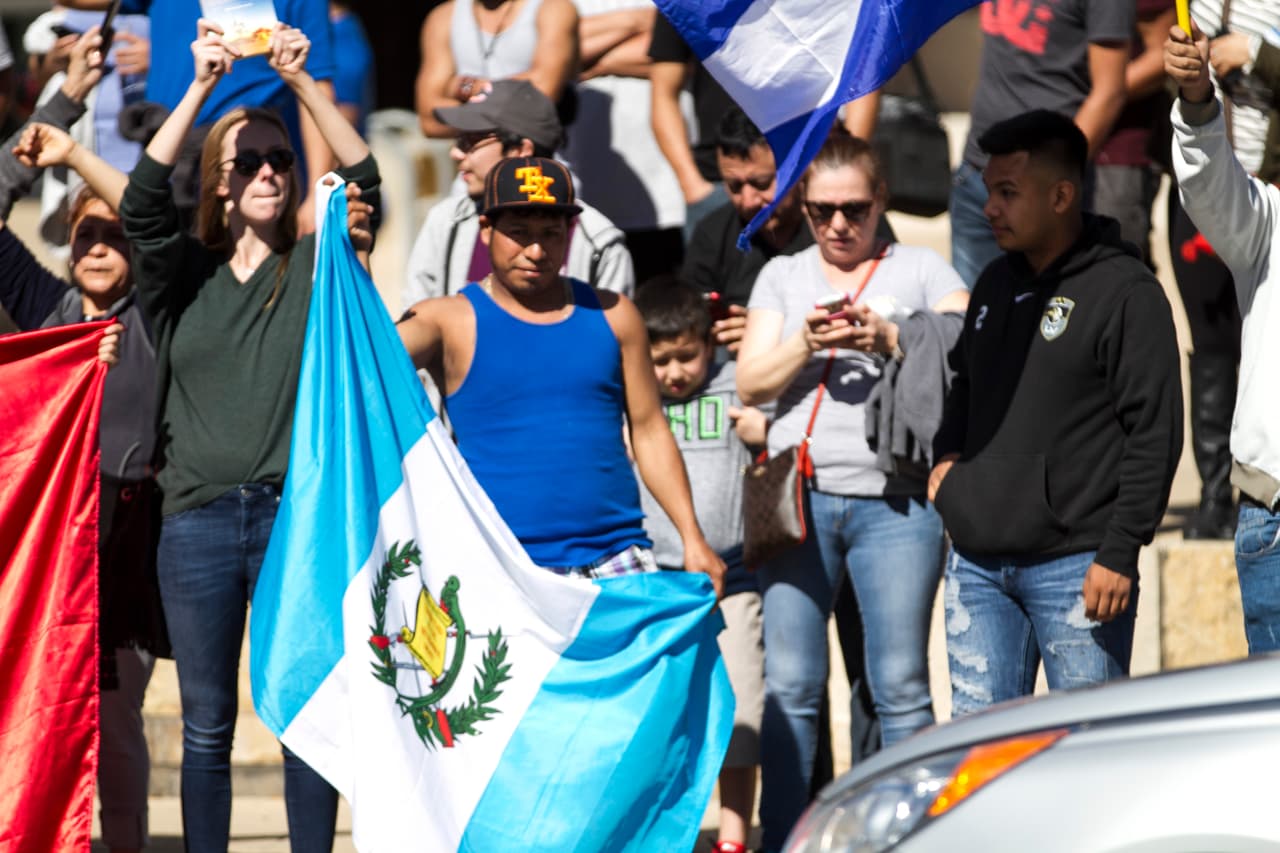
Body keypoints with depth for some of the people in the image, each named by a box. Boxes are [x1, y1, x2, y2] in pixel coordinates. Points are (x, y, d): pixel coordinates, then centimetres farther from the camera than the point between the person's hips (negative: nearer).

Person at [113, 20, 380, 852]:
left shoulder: (316, 267, 7)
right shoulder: (184, 273, 8)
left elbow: (365, 181, -8)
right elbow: (142, 201, -9)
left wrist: (302, 81, -18)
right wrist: (201, 87, -18)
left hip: (298, 515, -1)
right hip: (198, 523, 1)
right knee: (207, 725, 5)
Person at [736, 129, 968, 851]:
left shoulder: (922, 271, 10)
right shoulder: (782, 276, 17)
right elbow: (751, 384, 8)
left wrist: (891, 341, -16)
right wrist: (804, 344, -9)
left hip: (896, 499, -2)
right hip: (799, 493, 2)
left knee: (901, 687, -4)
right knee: (790, 688, -2)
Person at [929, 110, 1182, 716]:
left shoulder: (1124, 291, -8)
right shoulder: (997, 284, 15)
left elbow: (1154, 433, -11)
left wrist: (1120, 552, -15)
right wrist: (947, 453, 10)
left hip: (1075, 568, -7)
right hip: (977, 563, 7)